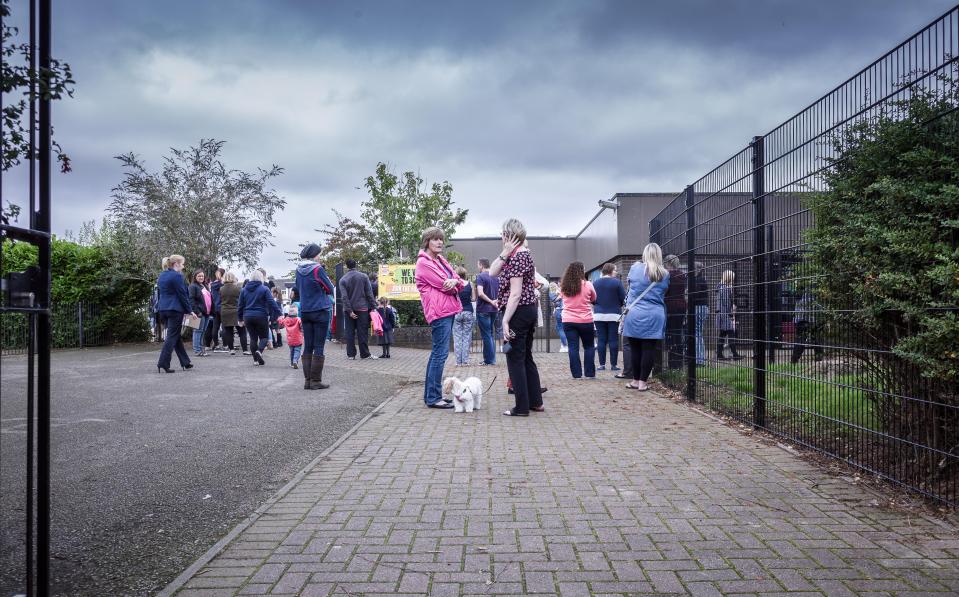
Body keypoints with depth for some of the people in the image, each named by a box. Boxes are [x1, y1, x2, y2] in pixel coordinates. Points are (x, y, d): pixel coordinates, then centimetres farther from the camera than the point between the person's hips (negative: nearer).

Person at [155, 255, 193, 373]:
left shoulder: (161, 275, 14)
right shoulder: (177, 276, -12)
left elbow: (160, 292, 19)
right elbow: (183, 295, -12)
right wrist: (190, 310, -5)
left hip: (163, 309, 9)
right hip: (175, 309, -9)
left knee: (176, 336, 13)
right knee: (172, 336, -4)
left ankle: (185, 363, 18)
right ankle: (163, 363, -8)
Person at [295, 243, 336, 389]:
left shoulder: (299, 270, 5)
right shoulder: (318, 269, -13)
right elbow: (330, 289, -4)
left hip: (305, 312, 6)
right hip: (321, 311, -6)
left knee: (307, 347, 9)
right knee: (319, 347, -1)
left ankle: (307, 380, 10)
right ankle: (316, 381, -1)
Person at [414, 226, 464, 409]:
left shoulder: (441, 260, 19)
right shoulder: (423, 262, -7)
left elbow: (459, 282, 12)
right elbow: (443, 284, -13)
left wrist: (455, 281, -10)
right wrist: (454, 285, 6)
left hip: (449, 310, 9)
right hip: (439, 311, -9)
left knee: (437, 353, 12)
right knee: (440, 353, -10)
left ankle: (430, 394, 18)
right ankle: (433, 398, -7)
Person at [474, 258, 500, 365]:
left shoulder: (480, 276, -12)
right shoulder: (496, 277, 10)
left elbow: (480, 293, -24)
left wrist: (491, 301, -15)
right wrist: (494, 301, 9)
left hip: (483, 309, -7)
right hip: (493, 309, 7)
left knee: (486, 335, -1)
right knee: (491, 334, 14)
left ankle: (489, 360, 2)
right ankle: (491, 359, 17)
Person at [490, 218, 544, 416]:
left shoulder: (516, 257, -16)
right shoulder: (524, 253, 15)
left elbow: (515, 294, -22)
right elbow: (492, 272, 10)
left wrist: (505, 321, -22)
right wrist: (505, 253, 0)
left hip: (518, 312, -10)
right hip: (529, 309, 10)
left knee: (515, 359, -2)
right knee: (527, 357, 16)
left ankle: (522, 407, 3)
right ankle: (536, 402, 22)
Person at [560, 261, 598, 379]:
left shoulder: (563, 286, 0)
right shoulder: (587, 285, -8)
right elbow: (594, 299, 8)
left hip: (568, 321, 2)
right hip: (585, 321, -2)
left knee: (573, 347, 4)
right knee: (589, 347, 12)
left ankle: (576, 374, 4)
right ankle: (589, 373, 11)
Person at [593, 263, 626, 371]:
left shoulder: (596, 283, 3)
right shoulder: (616, 282, -7)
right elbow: (623, 298, -5)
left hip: (599, 315, 3)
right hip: (614, 315, -3)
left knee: (601, 340, 4)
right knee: (613, 340, 2)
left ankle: (602, 364, 4)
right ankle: (613, 365, 3)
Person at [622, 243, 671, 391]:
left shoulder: (635, 268, -1)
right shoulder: (665, 274, 2)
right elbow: (663, 293, 12)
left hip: (634, 314, 0)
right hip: (654, 316, 1)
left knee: (635, 348, 7)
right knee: (649, 348, 2)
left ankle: (636, 380, 15)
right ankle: (643, 382, 3)